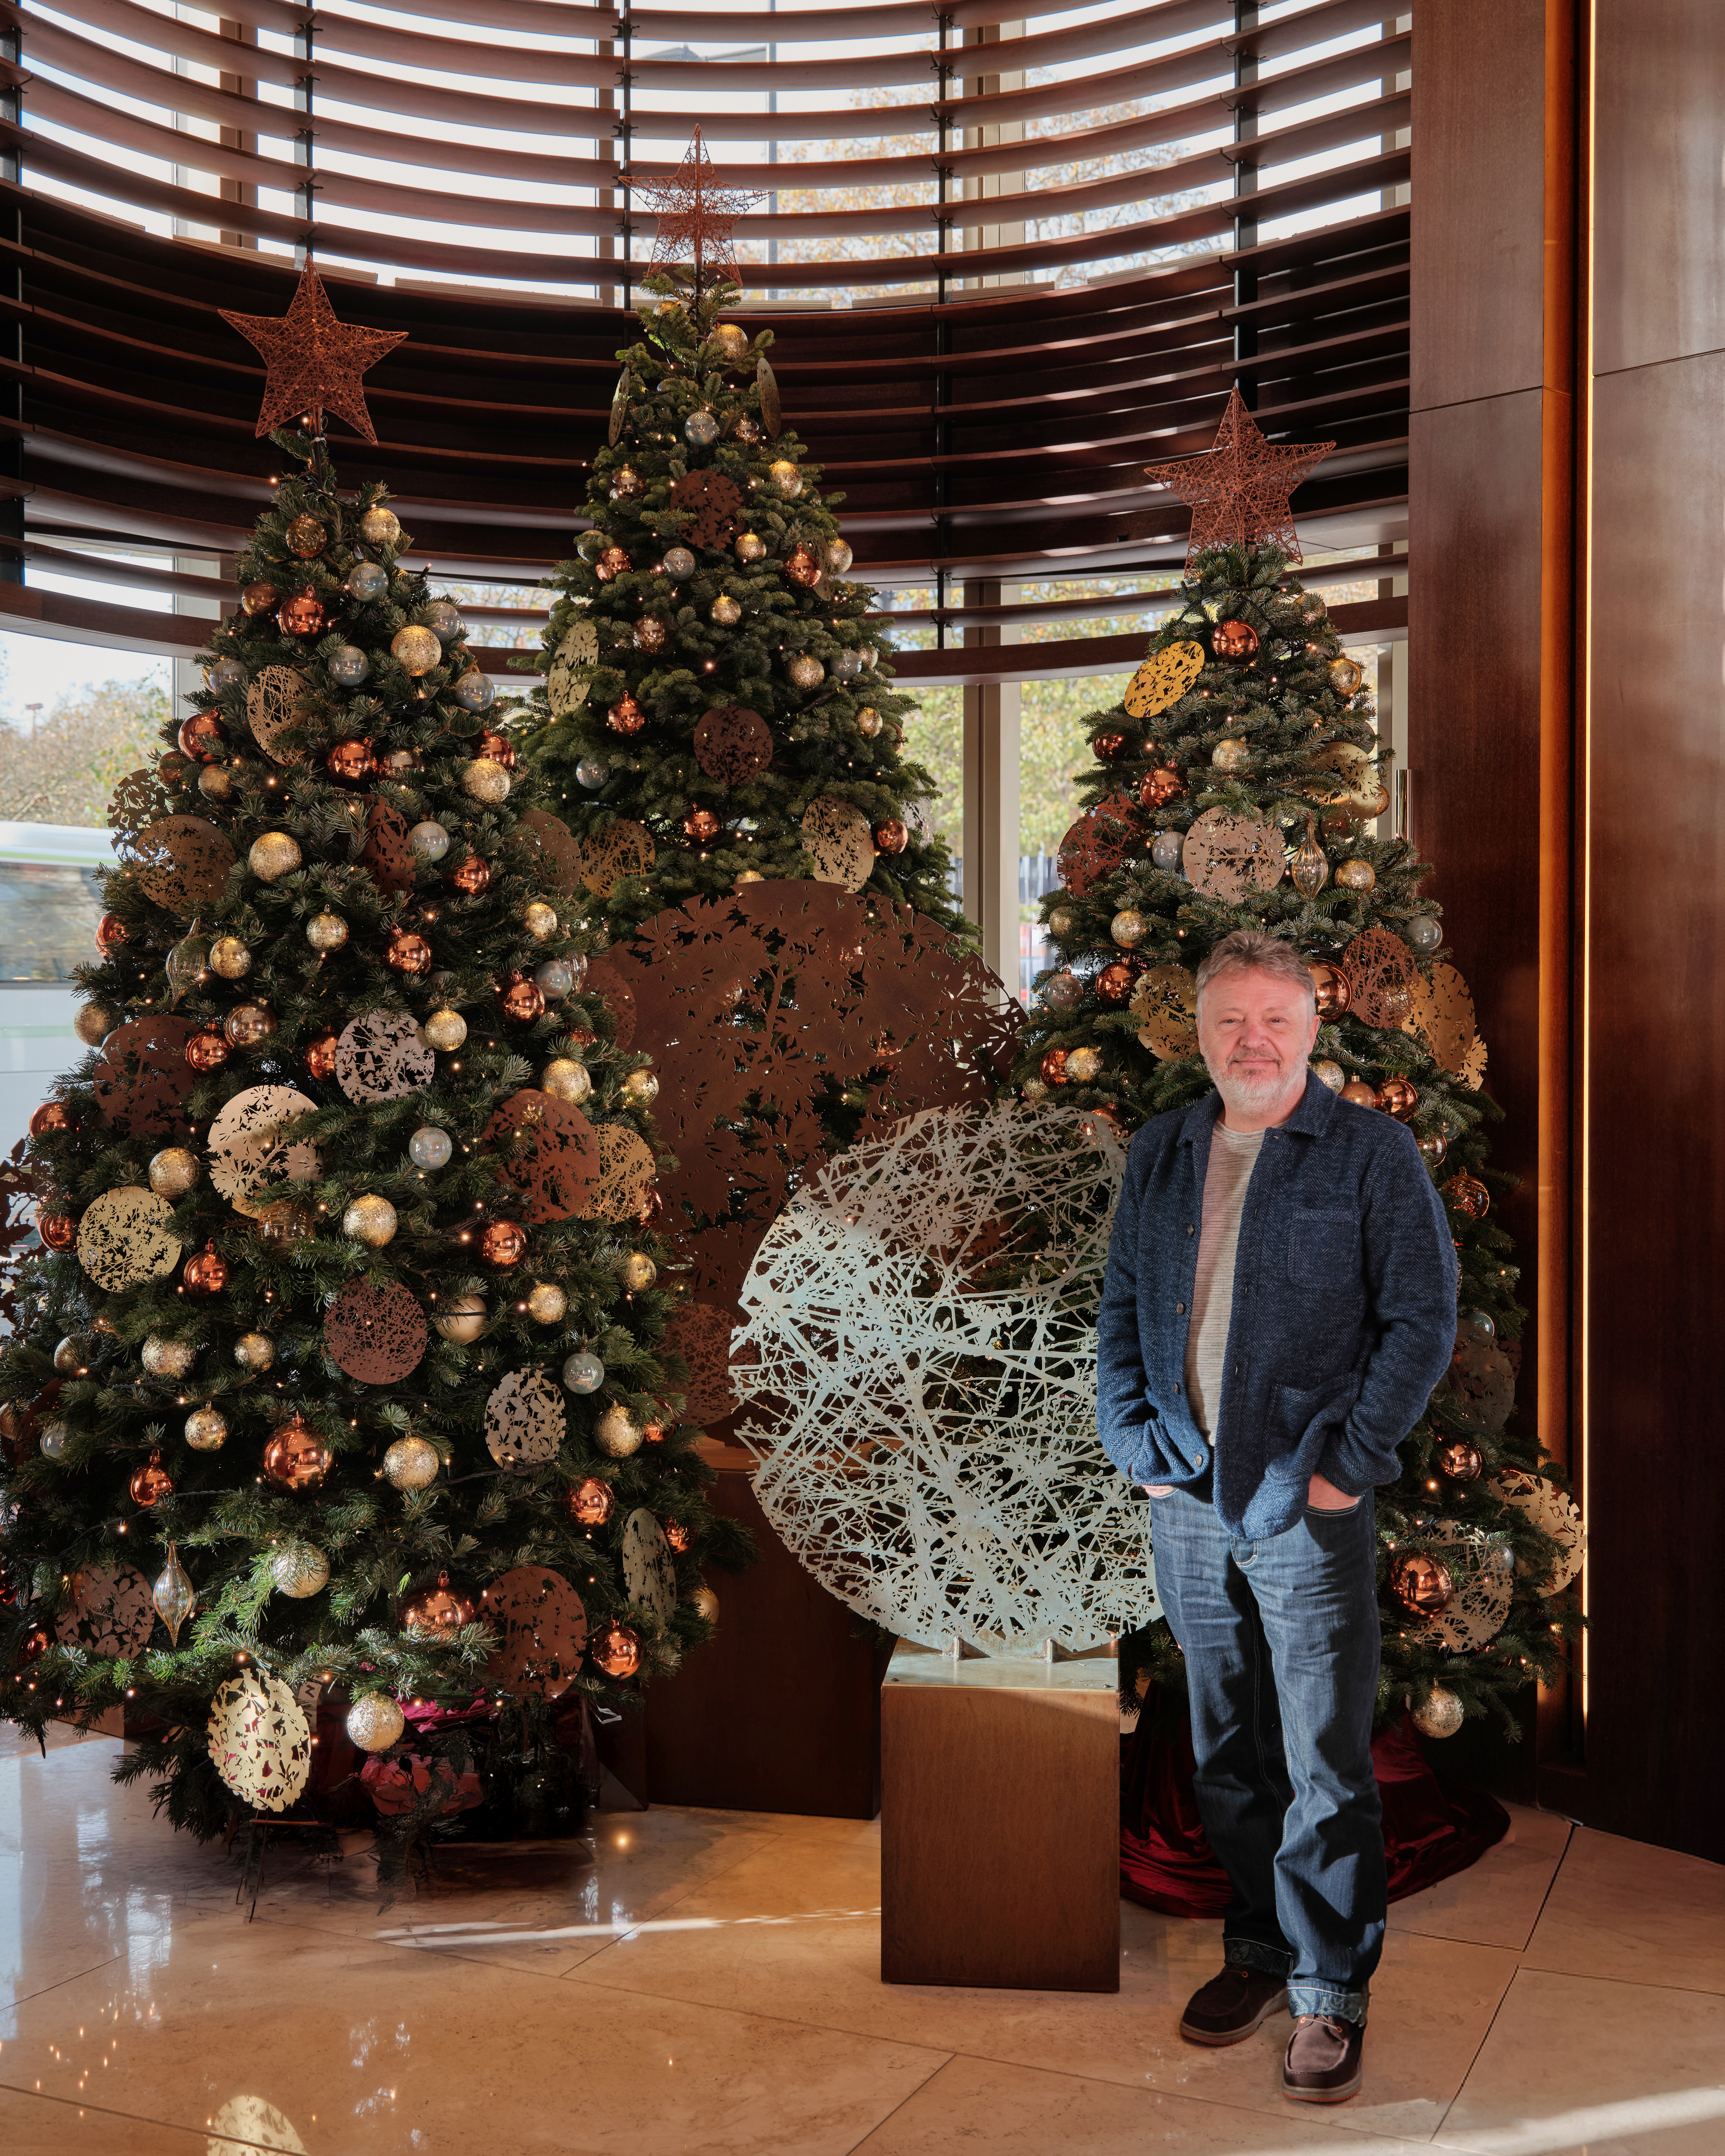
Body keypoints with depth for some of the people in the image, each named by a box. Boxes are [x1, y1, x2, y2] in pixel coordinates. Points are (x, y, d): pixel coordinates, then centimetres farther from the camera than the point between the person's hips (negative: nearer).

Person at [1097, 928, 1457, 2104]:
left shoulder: (1373, 1151, -3)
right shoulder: (1159, 1155, 10)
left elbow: (1424, 1320, -5)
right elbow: (1120, 1310, 14)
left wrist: (1347, 1461, -10)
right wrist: (1136, 1444, 3)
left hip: (1311, 1512, -4)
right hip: (1186, 1508, 4)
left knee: (1326, 1764, 2)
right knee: (1227, 1753, 15)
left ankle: (1331, 1992, 17)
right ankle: (1259, 1949, 31)